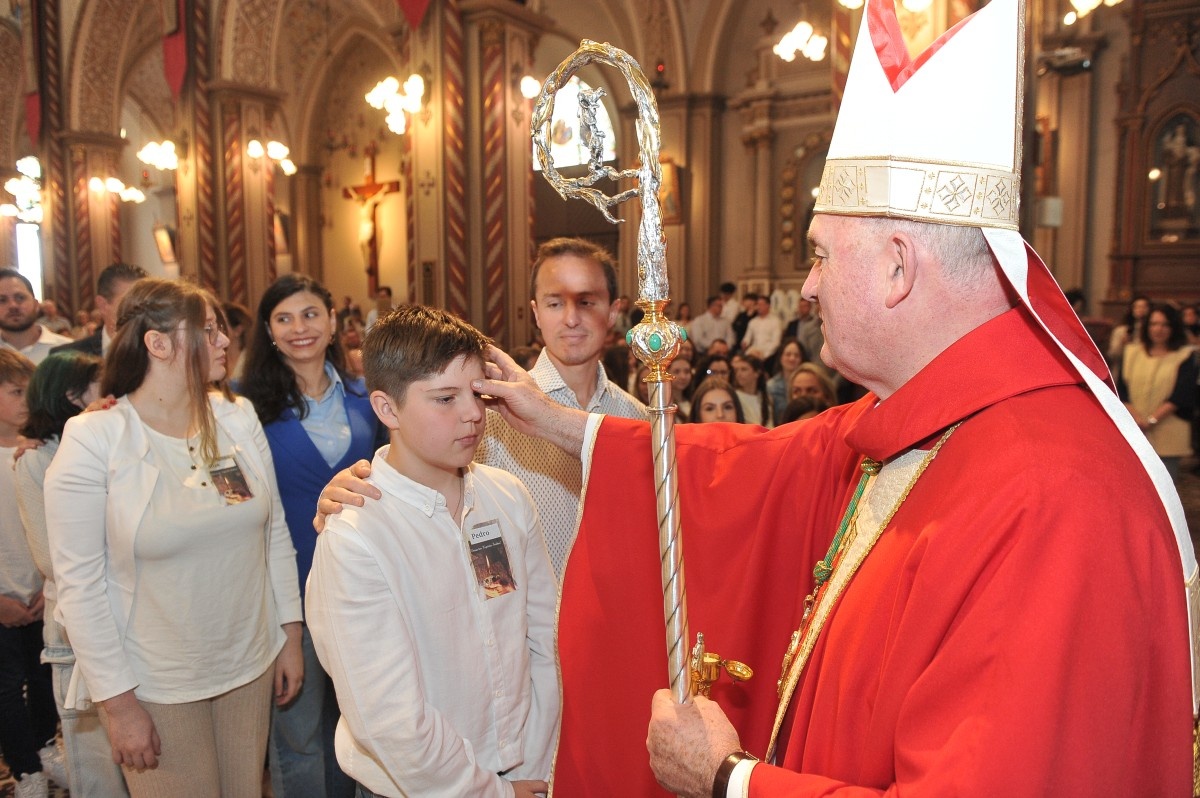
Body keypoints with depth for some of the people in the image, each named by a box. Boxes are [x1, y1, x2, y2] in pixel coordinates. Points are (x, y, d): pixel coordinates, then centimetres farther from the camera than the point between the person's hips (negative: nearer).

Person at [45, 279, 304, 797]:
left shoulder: (239, 418, -1)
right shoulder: (93, 439, -14)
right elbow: (78, 584, -12)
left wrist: (290, 634, 7)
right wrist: (117, 703, -11)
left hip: (251, 667, 4)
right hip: (155, 688, -4)